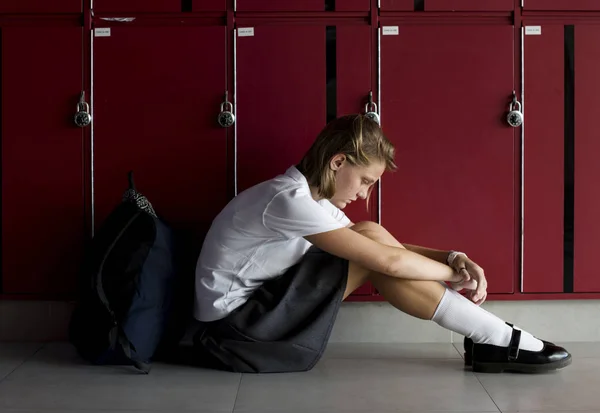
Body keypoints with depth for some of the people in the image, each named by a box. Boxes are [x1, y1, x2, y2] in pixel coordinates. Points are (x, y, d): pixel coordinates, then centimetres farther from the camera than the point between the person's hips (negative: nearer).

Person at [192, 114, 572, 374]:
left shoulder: (309, 194, 7)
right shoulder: (291, 200, -23)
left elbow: (386, 247, 9)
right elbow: (389, 261, -25)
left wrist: (452, 258, -6)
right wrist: (453, 272, -9)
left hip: (256, 310, 9)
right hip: (234, 325, -9)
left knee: (370, 239, -3)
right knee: (373, 249, -19)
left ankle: (490, 337, -2)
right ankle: (500, 341, -10)